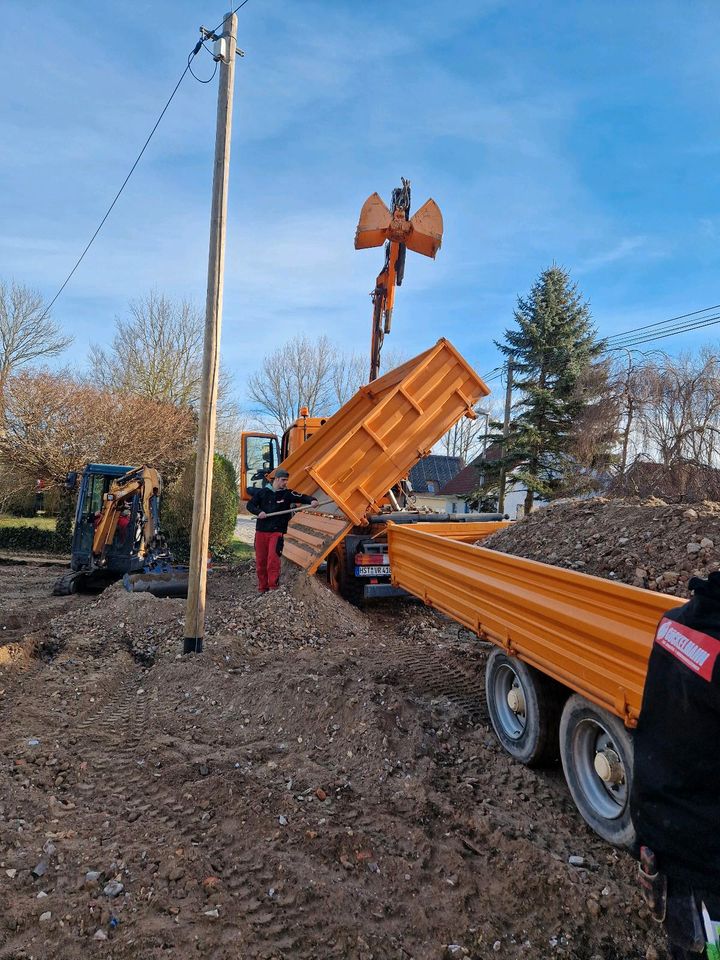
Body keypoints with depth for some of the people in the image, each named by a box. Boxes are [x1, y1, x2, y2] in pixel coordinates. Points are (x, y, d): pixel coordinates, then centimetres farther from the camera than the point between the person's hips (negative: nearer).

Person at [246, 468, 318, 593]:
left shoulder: (287, 493, 1)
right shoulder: (262, 492, 5)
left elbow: (302, 497, -11)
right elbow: (250, 505, 8)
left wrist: (312, 500, -31)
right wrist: (259, 512, -11)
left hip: (277, 532, -2)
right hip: (261, 531, 2)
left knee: (273, 559, -17)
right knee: (260, 561, 6)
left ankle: (273, 587, -12)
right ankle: (262, 588, 19)